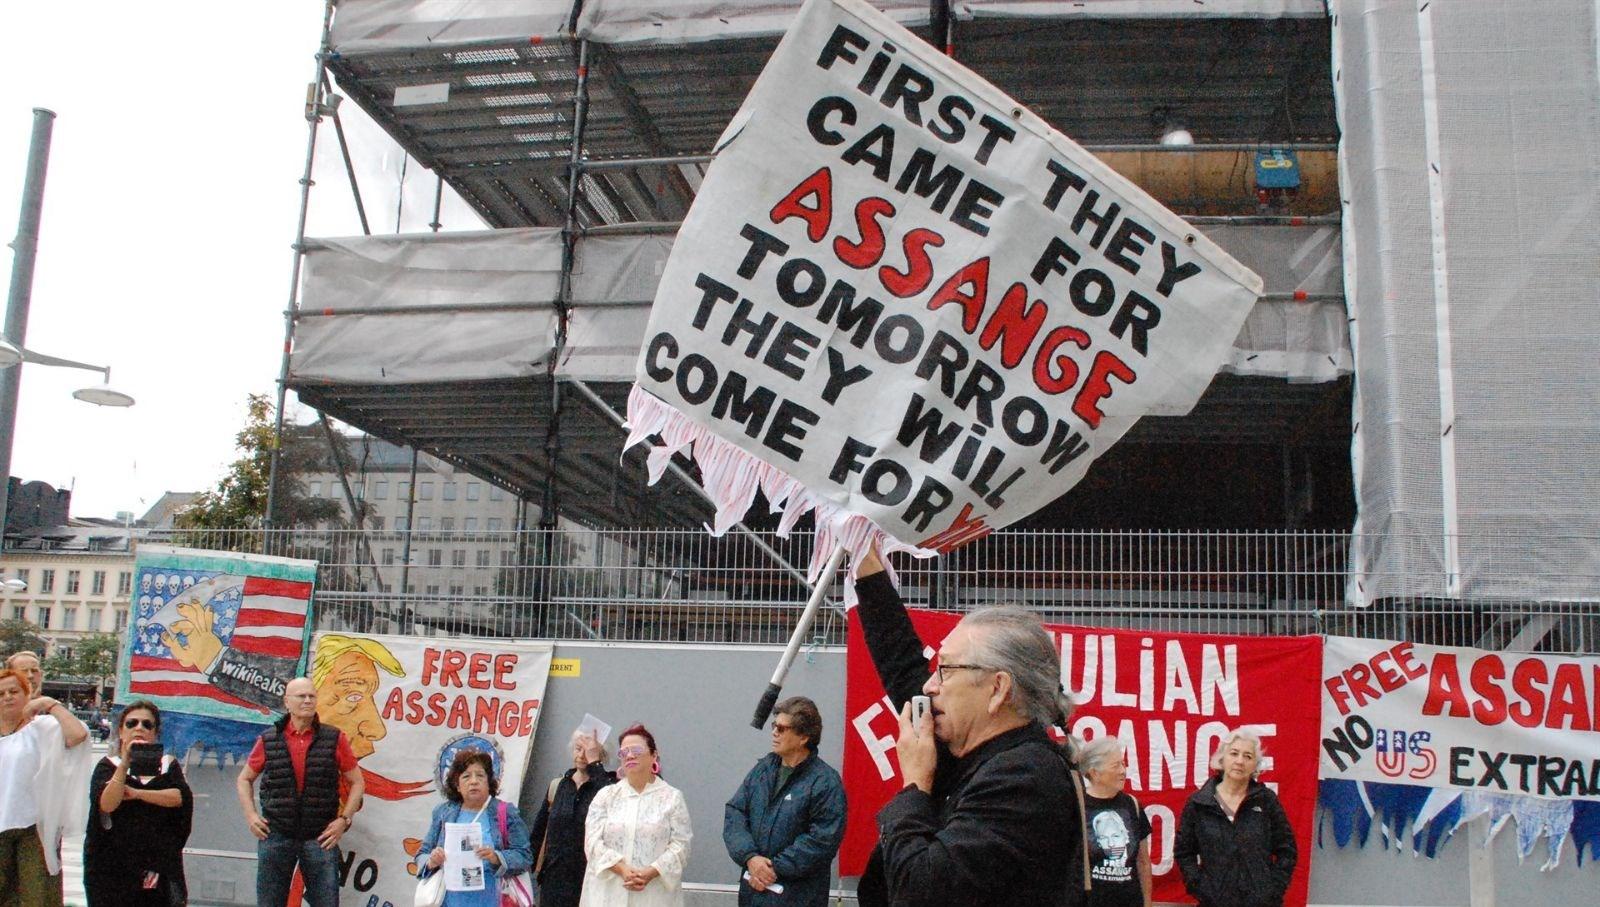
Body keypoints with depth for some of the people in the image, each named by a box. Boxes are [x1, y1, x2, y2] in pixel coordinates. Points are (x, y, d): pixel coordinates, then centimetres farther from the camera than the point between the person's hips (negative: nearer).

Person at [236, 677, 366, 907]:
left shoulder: (334, 739, 1)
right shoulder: (268, 740, 5)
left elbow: (356, 782, 7)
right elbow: (245, 779, 17)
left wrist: (344, 819, -3)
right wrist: (250, 815, 4)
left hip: (321, 837, -1)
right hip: (275, 836, 1)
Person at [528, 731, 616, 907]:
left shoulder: (609, 784, -2)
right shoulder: (558, 785, 11)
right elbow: (539, 831, 17)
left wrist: (594, 763, -20)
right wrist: (531, 866, 9)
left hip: (590, 877, -4)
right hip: (555, 877, 4)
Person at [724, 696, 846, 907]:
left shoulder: (825, 782, -12)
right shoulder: (764, 768, 8)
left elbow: (823, 840, -17)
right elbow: (734, 813, 4)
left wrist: (776, 867, -15)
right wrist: (750, 857, -12)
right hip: (752, 889, 6)